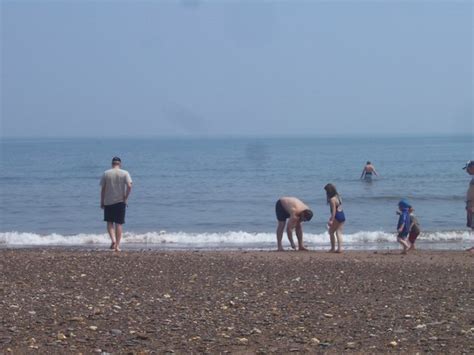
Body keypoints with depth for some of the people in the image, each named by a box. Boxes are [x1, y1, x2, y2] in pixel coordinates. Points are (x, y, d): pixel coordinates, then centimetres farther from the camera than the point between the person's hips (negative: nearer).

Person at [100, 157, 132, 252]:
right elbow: (129, 186, -13)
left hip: (108, 202, 0)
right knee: (118, 224, 5)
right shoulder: (125, 173, -1)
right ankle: (117, 246, 2)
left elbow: (103, 189, 0)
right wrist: (126, 198, -4)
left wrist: (102, 202, 8)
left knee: (109, 222, 11)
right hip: (120, 201, 0)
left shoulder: (106, 174, 1)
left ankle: (113, 240, -11)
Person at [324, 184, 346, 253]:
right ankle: (339, 248, 2)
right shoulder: (338, 196, 14)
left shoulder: (332, 199, -15)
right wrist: (332, 217, 26)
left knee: (331, 231, 5)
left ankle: (333, 248, 4)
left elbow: (334, 210, -19)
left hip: (337, 216, -8)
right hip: (342, 216, 8)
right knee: (339, 232, 8)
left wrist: (331, 220, -19)